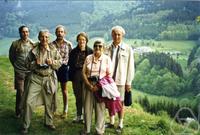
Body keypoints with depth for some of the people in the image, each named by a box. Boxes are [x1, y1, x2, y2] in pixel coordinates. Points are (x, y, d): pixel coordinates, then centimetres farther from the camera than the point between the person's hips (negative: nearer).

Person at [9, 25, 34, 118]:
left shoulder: (32, 44, 5)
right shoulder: (15, 44, -1)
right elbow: (11, 56, 10)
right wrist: (16, 65, 10)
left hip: (30, 71, 2)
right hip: (19, 71, -2)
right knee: (20, 91, -4)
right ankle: (18, 112, 9)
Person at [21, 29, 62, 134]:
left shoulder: (53, 50, 0)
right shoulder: (34, 50, -1)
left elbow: (60, 63, 5)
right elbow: (27, 64, 4)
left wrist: (52, 62, -15)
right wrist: (35, 63, -15)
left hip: (49, 78, 1)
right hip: (36, 78, -1)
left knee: (49, 102, 11)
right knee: (29, 101, -5)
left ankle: (49, 122, 32)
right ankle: (25, 125, 10)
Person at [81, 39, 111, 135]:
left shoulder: (107, 59, 0)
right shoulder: (88, 58, 6)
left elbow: (109, 75, -1)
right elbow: (84, 73, 4)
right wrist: (89, 85, -8)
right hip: (89, 85, 2)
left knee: (100, 108, 1)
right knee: (87, 107, 4)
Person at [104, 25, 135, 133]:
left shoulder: (127, 49, -4)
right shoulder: (108, 49, 2)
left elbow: (130, 66, -3)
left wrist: (128, 82, -5)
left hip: (120, 80, -2)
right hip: (109, 80, 3)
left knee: (120, 102, 8)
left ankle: (120, 124, 22)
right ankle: (111, 122, 29)